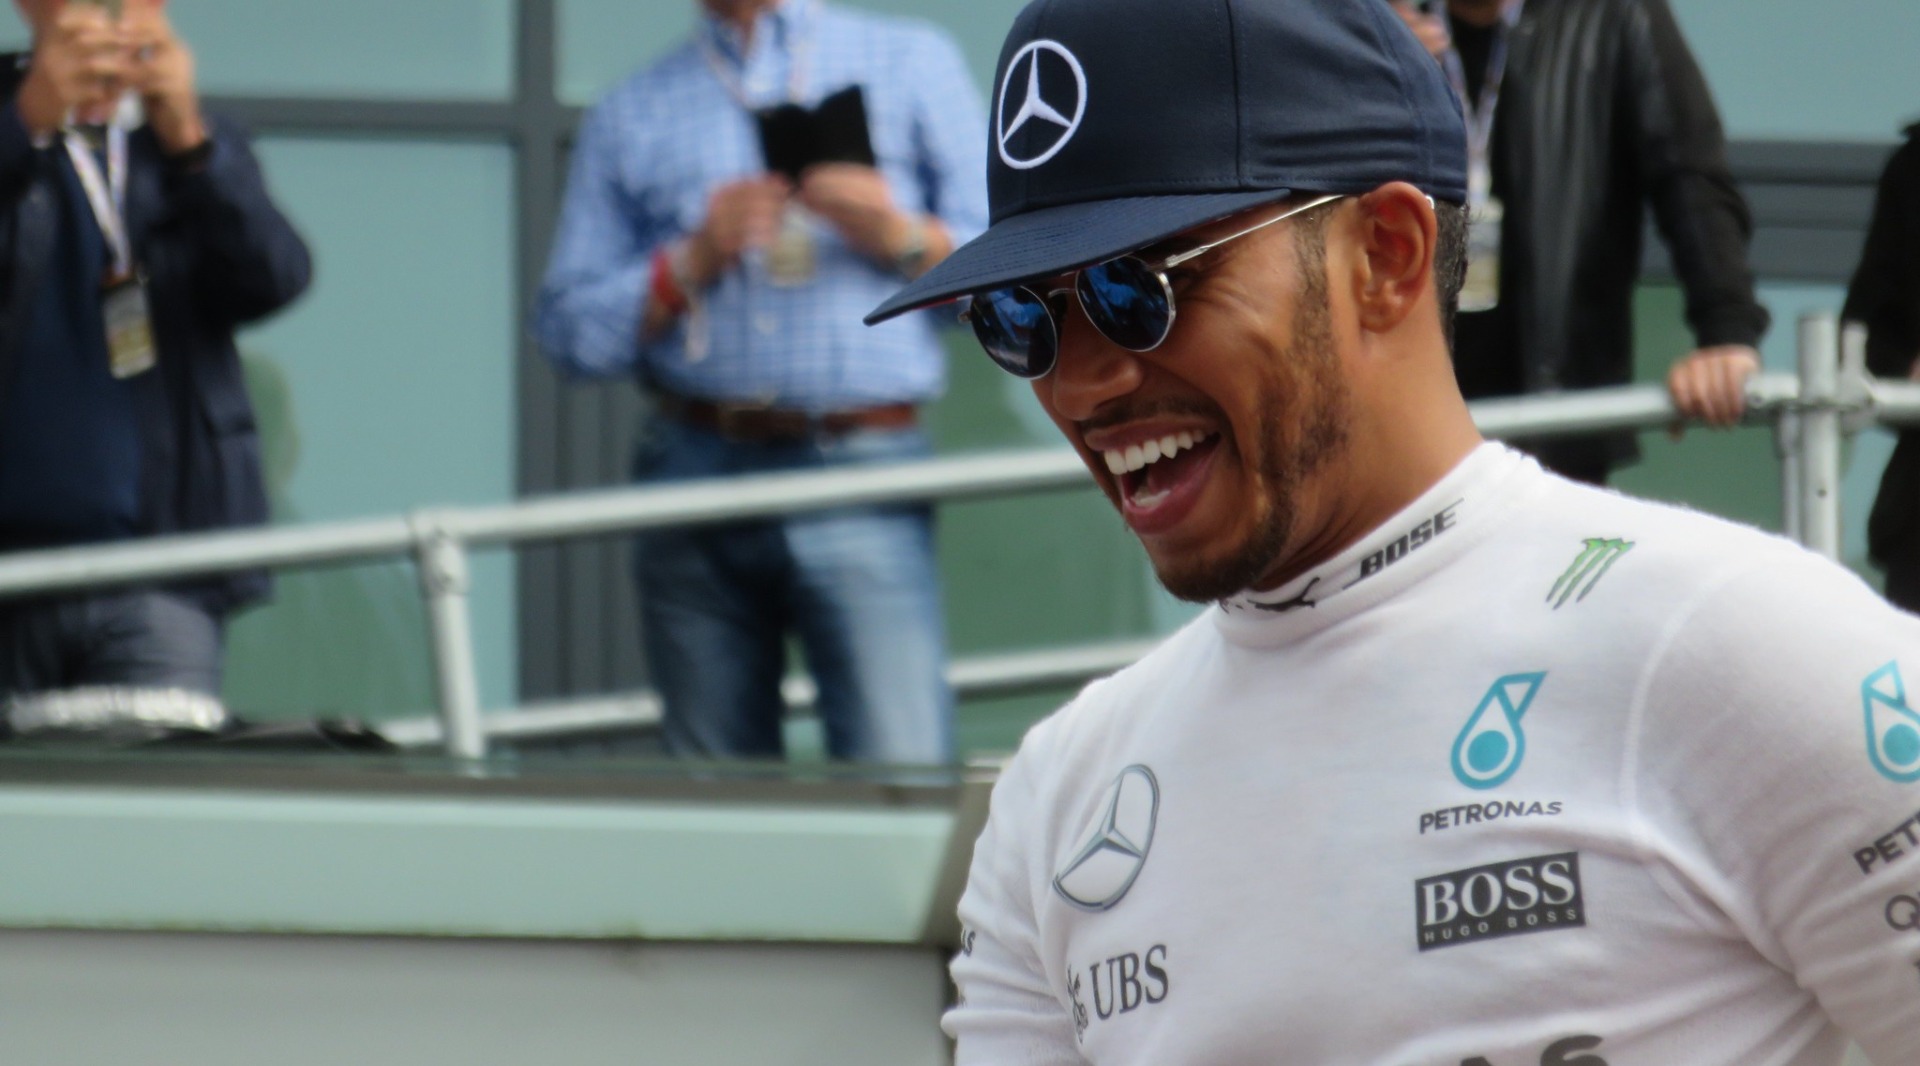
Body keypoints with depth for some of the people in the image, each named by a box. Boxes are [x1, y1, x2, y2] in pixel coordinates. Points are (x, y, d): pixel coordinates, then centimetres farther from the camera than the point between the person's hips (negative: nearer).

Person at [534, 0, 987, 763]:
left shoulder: (914, 64, 13)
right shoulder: (630, 118, 15)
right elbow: (570, 333, 9)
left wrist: (899, 236, -10)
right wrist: (692, 263, -6)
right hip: (694, 478, 2)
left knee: (900, 785, -16)